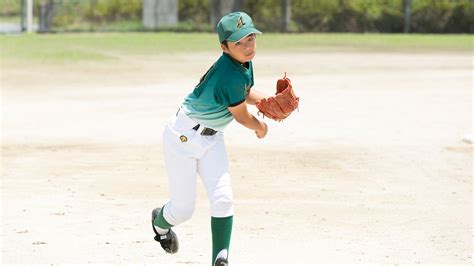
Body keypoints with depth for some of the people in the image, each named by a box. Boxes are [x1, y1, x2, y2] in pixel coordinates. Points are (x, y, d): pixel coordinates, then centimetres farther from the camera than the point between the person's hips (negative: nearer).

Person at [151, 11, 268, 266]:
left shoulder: (243, 63, -3)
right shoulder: (231, 76, -31)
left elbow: (244, 94, 16)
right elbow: (241, 116, -17)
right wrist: (261, 128, 5)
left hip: (212, 138, 8)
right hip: (183, 136, -8)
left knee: (222, 198, -9)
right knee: (183, 209, 2)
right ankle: (160, 221, 38)